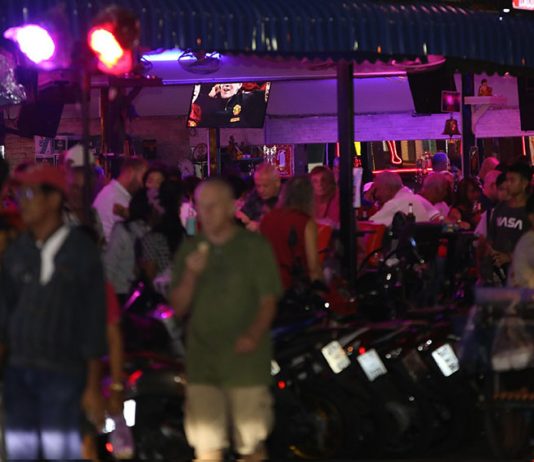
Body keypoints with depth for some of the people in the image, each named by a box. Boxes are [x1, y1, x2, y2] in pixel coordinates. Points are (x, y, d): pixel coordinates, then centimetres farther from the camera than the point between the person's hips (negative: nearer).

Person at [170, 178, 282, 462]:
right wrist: (190, 275, -10)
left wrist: (253, 335, -20)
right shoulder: (191, 250, 10)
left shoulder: (255, 246, 0)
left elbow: (268, 301, -2)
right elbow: (179, 308, 9)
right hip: (202, 361, 3)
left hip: (246, 360, -3)